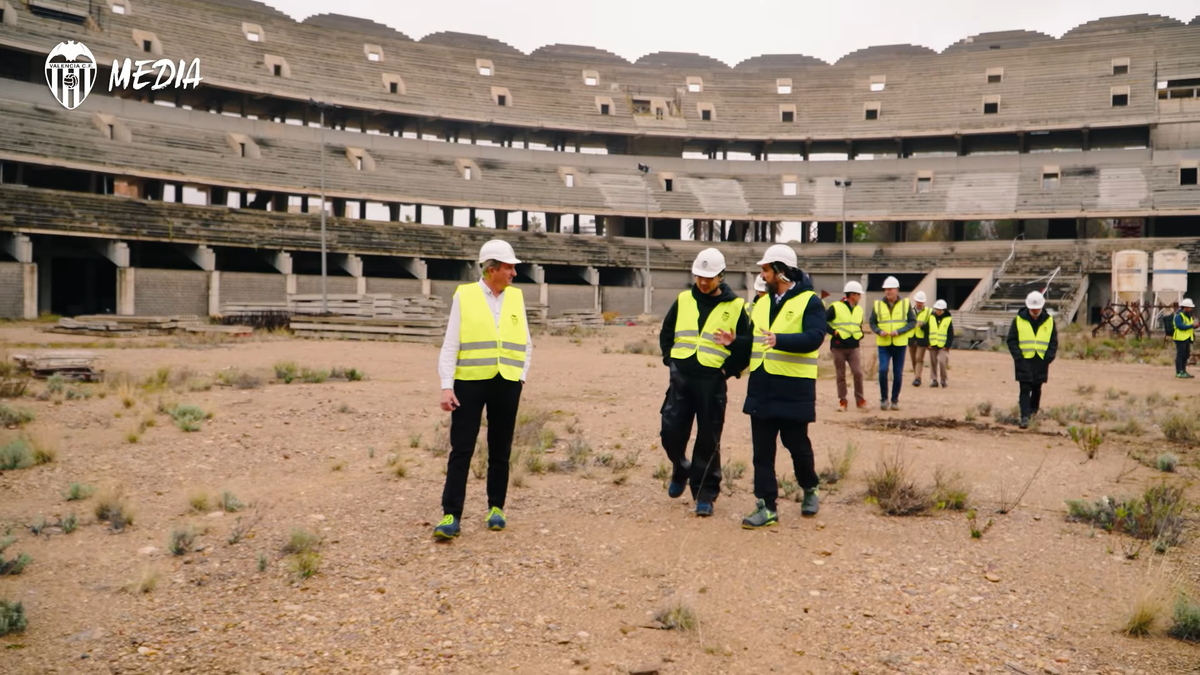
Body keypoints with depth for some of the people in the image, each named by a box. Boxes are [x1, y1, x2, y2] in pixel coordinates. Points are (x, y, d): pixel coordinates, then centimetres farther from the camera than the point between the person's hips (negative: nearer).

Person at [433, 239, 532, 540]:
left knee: (500, 451, 10)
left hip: (507, 384, 3)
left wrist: (520, 379, 3)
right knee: (461, 450, -3)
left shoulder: (516, 297, 8)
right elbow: (450, 345, -2)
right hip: (469, 382, -3)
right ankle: (451, 516, 0)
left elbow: (525, 344, 14)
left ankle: (496, 508, 24)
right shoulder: (464, 296, -1)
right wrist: (446, 386, -10)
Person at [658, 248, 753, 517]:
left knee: (708, 440, 0)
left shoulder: (736, 306, -1)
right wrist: (671, 359, 7)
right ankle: (681, 470, 31)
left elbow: (750, 344, 0)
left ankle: (705, 494, 12)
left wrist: (729, 369, -13)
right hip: (681, 377, 3)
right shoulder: (683, 300, 8)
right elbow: (666, 333, 18)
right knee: (671, 432, 1)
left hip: (712, 381, -3)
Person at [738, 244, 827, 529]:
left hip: (794, 389, -5)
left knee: (797, 444, 7)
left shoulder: (809, 302, -7)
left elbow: (814, 337, -22)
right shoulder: (762, 302, 14)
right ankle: (766, 507, 9)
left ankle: (810, 489, 34)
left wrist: (780, 340, -36)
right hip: (761, 387, 6)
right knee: (762, 449, 4)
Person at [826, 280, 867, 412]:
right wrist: (833, 331, -13)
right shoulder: (835, 307, -7)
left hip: (853, 347, 4)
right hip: (838, 347, -4)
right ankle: (842, 401, 13)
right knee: (841, 376, 4)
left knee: (858, 373, -7)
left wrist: (860, 334, 6)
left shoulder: (859, 309, 12)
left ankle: (860, 399, 5)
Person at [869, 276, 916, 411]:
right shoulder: (878, 305, 1)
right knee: (883, 370, -14)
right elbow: (872, 323, 6)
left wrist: (899, 331, -15)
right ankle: (883, 398, 2)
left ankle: (895, 400, 19)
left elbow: (912, 321, 0)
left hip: (899, 344, 0)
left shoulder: (905, 303, 0)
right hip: (883, 344, 0)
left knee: (898, 374, 5)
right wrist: (879, 331, -14)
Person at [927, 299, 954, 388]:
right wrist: (928, 343, 1)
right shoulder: (931, 317, 5)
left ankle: (943, 380, 2)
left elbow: (951, 334, 0)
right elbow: (927, 331, 8)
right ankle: (934, 380, 14)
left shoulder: (948, 319, -1)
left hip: (943, 346, -3)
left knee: (942, 361, -14)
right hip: (932, 345, 3)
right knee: (933, 362, 6)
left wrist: (947, 345, -8)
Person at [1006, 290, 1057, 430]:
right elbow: (1011, 340, 0)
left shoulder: (1049, 321, 5)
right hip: (1024, 361, -2)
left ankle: (1034, 410, 34)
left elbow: (1054, 342, 8)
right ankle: (1025, 417, -10)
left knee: (1037, 388, 14)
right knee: (1025, 389, -7)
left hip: (1041, 361, 2)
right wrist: (1018, 356, -10)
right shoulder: (1018, 320, -2)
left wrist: (1048, 358, -4)